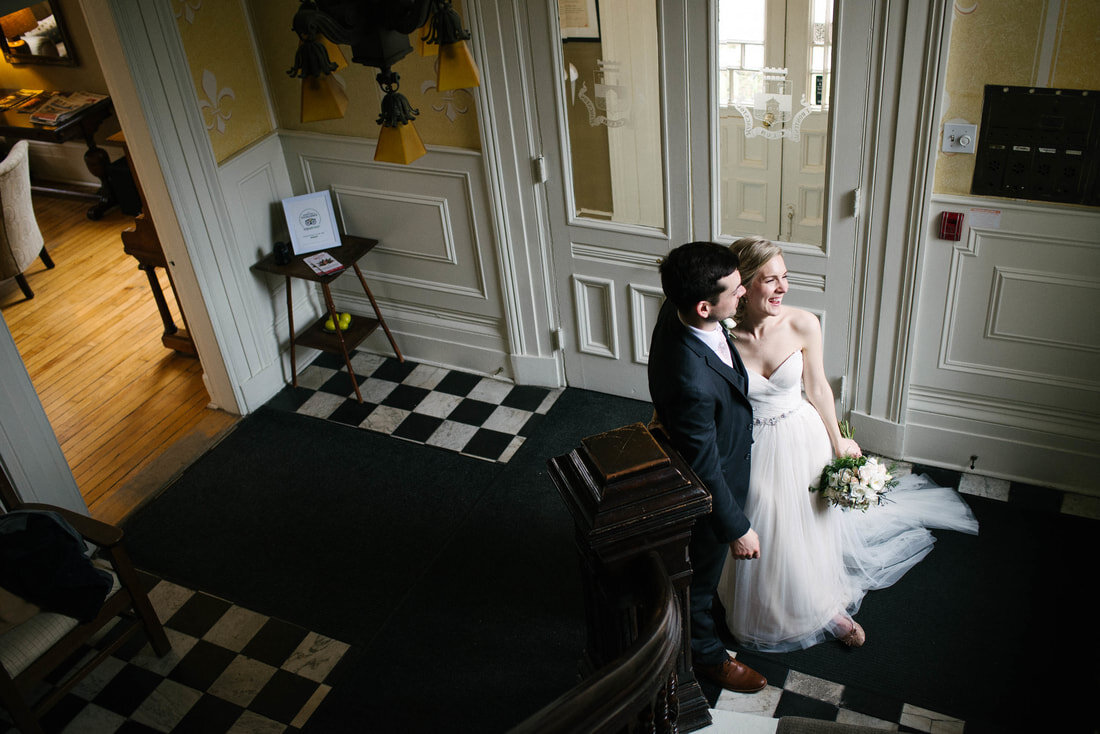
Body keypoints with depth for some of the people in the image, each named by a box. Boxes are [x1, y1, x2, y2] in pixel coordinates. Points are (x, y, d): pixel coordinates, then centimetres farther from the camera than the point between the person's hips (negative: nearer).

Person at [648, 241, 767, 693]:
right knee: (701, 573, 21)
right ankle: (705, 654, 49)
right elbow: (705, 469, -31)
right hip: (708, 489, -8)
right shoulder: (692, 383, -46)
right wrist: (737, 529, -16)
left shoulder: (676, 310, -21)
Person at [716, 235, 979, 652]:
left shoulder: (803, 326, -17)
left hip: (801, 441, 2)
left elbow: (817, 388, -3)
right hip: (750, 446, -2)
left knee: (810, 528, 18)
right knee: (756, 535, 11)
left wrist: (837, 441, 5)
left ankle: (827, 607, 45)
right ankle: (762, 610, 40)